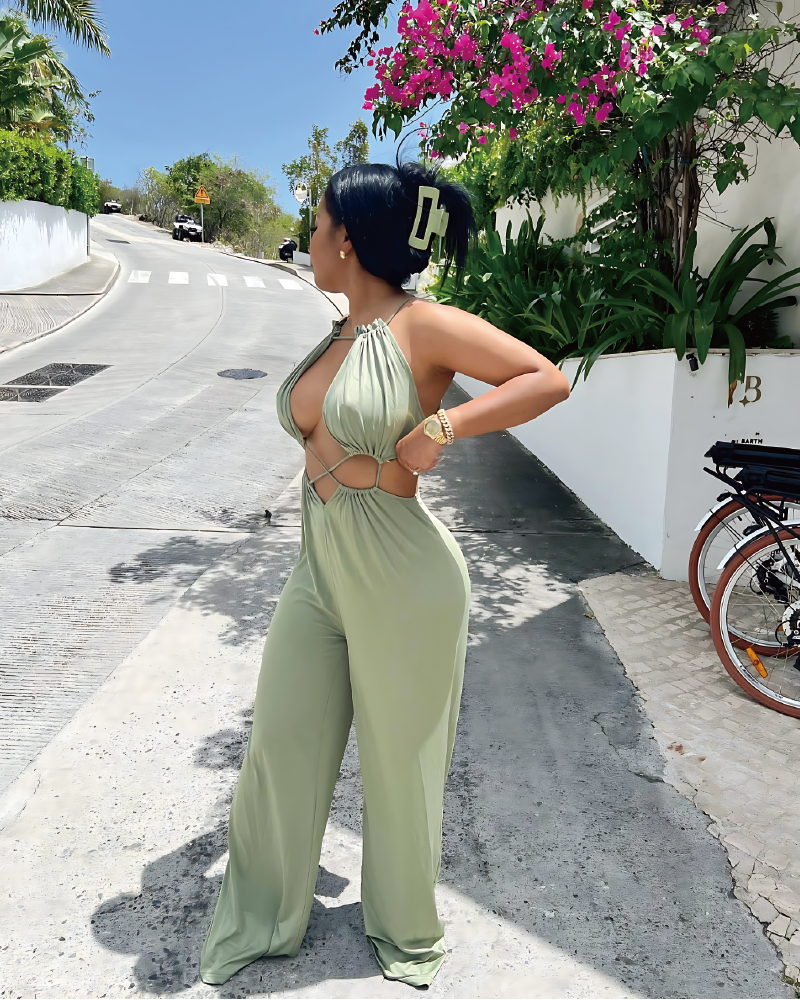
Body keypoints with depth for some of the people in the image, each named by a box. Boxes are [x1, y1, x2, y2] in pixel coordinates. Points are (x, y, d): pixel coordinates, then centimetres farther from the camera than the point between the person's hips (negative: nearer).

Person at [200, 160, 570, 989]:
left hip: (398, 580, -7)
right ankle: (260, 922, 38)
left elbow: (548, 381, -14)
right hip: (318, 570, 7)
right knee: (280, 745, 14)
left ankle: (406, 932, 39)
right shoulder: (335, 341, 10)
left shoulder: (422, 327, -12)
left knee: (400, 764, 12)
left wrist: (442, 427, -23)